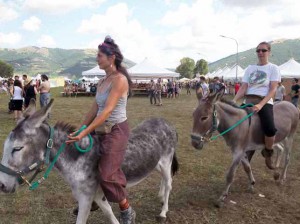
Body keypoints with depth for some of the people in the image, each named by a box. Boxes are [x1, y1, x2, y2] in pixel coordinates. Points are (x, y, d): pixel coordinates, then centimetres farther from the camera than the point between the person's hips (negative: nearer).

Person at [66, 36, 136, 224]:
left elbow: (107, 111, -24)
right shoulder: (102, 82, 9)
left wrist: (84, 134, -26)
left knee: (107, 174, -9)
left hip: (117, 130, -9)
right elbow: (94, 109, 13)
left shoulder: (120, 80, -18)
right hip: (101, 130, 9)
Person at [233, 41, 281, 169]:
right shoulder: (250, 69, 14)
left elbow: (273, 90, -8)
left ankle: (268, 153, 1)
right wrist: (233, 101, -9)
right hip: (248, 101, 5)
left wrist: (260, 105, -23)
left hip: (264, 102, -5)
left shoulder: (273, 68, 2)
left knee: (270, 129, -30)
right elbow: (243, 88, 8)